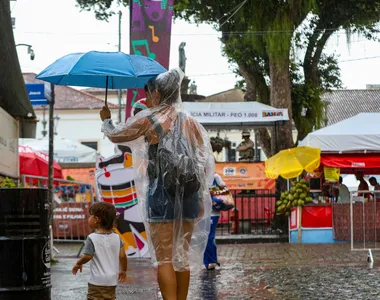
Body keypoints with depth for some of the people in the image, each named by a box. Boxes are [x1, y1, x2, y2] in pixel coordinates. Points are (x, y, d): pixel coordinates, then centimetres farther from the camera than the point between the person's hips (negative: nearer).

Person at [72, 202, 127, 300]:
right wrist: (123, 270, 17)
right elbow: (122, 256, 1)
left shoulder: (92, 238, -13)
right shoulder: (116, 238, 1)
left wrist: (78, 264, 4)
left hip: (97, 281, -5)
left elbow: (87, 256, -16)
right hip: (112, 281, 5)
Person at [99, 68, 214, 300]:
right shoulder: (191, 122, 9)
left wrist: (106, 120, 32)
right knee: (183, 256, 12)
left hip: (161, 194, -5)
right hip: (189, 195, 5)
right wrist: (200, 198, 14)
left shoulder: (148, 120, -4)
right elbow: (205, 164, 8)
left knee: (164, 259, -3)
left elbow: (115, 136, 11)